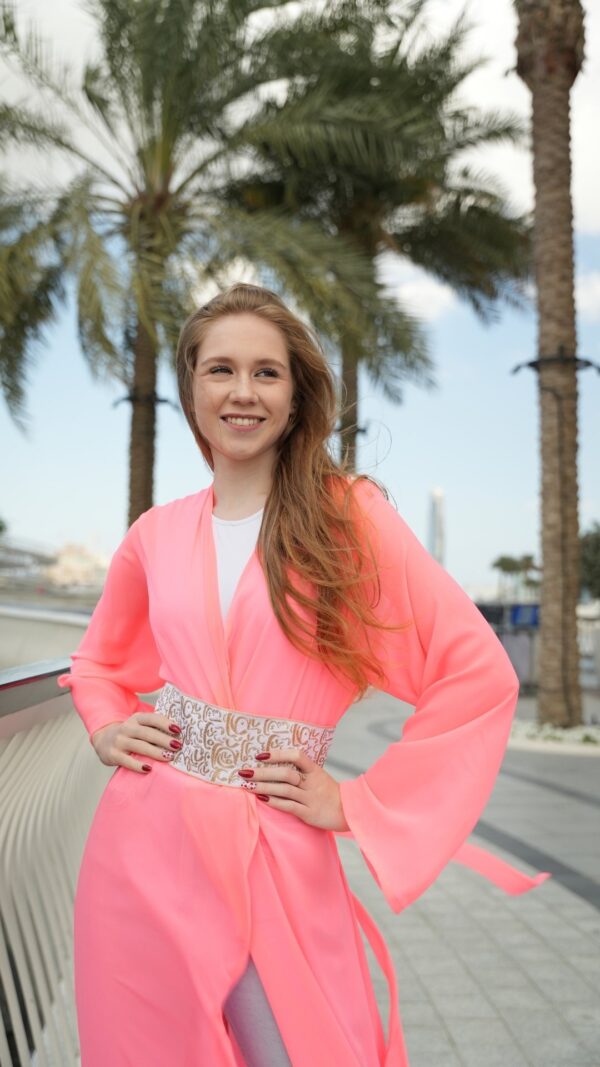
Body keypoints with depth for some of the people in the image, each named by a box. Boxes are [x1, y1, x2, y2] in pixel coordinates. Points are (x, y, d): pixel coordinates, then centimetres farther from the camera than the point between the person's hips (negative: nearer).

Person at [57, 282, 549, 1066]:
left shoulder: (349, 515, -5)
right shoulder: (155, 536, 5)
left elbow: (479, 676, -9)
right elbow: (98, 662, 23)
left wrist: (358, 804, -9)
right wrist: (106, 728, 3)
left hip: (276, 862, -3)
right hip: (143, 851, 3)